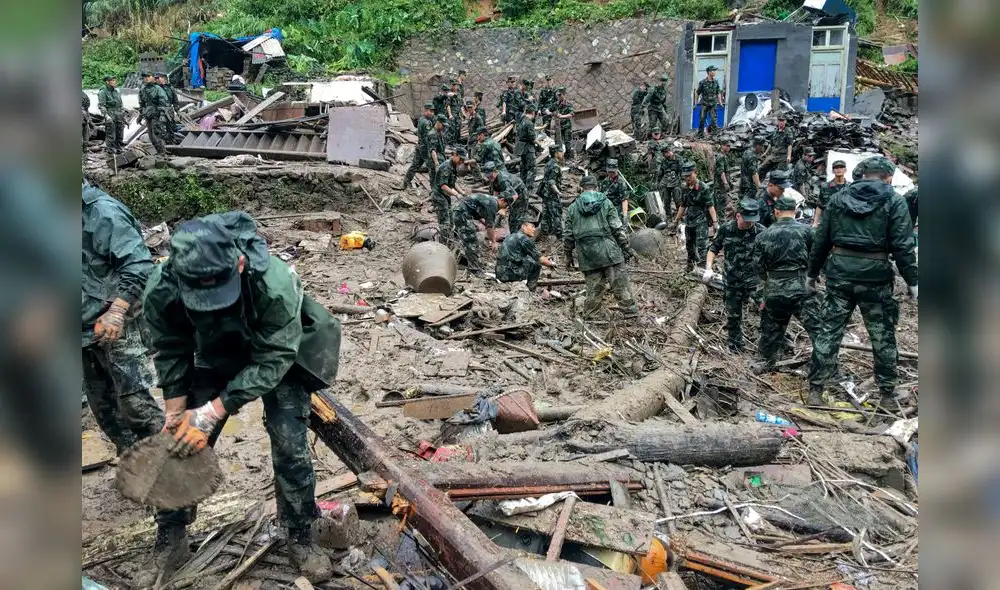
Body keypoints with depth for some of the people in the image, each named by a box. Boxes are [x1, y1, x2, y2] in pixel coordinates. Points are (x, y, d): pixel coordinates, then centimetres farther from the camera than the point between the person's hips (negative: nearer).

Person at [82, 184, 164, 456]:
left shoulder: (102, 211, -15)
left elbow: (139, 265, -20)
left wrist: (117, 311, -29)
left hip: (116, 325, -8)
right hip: (88, 327, 8)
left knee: (133, 401, -8)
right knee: (102, 405, 14)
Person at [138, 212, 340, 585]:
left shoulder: (275, 284, -42)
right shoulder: (160, 291, -31)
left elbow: (272, 361, -32)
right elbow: (171, 354, -12)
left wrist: (213, 412, -35)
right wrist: (176, 412, -14)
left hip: (278, 354, -3)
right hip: (216, 358, 3)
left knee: (290, 447, -8)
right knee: (185, 443, 1)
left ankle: (300, 537, 13)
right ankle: (170, 539, 21)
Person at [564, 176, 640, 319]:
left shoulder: (573, 208, 9)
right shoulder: (606, 203, 3)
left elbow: (568, 236, 11)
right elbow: (618, 229, -1)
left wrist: (568, 256, 20)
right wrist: (626, 248, 6)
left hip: (587, 256, 2)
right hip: (608, 251, -2)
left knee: (594, 286, 10)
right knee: (620, 283, 3)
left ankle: (589, 316, 13)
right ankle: (630, 311, 6)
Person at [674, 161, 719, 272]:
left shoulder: (704, 188, -12)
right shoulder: (684, 188, 6)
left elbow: (710, 206, -14)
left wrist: (715, 221, -21)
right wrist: (676, 220, 21)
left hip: (701, 221, -6)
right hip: (689, 221, 6)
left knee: (701, 246, -15)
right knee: (689, 245, 16)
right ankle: (690, 266, 32)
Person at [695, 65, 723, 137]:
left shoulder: (716, 82, 5)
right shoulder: (702, 82, -4)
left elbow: (718, 93, 12)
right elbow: (697, 93, 4)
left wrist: (720, 102, 6)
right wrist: (696, 102, 4)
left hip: (713, 104, 2)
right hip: (704, 103, -2)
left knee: (713, 119, -5)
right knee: (702, 119, 0)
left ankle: (713, 131, 5)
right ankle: (700, 134, 9)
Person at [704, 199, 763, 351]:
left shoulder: (761, 232, -13)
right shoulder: (726, 229, -8)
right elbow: (714, 248, 5)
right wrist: (708, 269, -7)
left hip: (753, 279, -2)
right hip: (731, 280, 2)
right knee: (732, 315, 14)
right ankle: (735, 348, 33)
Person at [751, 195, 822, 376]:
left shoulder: (764, 235, 2)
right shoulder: (806, 231, -8)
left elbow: (759, 266, 6)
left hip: (774, 289, 4)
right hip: (801, 288, -4)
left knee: (771, 327, 21)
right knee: (817, 328, -2)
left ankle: (766, 362, 35)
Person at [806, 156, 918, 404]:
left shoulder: (837, 199, 9)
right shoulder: (894, 202, -2)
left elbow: (821, 240, 10)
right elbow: (902, 245, -8)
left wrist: (813, 272, 18)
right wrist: (911, 281, -3)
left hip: (839, 273, 3)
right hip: (875, 276, -2)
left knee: (830, 331, 7)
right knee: (883, 335, 12)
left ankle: (815, 388, 8)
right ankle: (887, 389, 22)